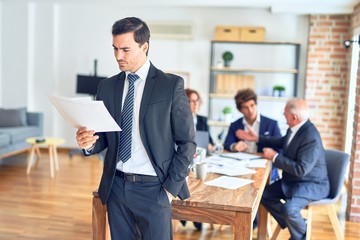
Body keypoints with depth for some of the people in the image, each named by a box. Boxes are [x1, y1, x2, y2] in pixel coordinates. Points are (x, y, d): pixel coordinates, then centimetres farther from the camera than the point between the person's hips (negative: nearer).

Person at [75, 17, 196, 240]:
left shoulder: (172, 85, -6)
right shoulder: (107, 86, 6)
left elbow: (187, 143, -5)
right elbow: (105, 138, 11)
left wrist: (171, 187, -7)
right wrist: (89, 142, -11)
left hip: (153, 188, -4)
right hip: (116, 186, 4)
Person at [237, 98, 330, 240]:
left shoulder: (310, 138, -31)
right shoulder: (295, 127, -4)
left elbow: (301, 170, -33)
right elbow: (282, 142, 19)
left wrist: (275, 157, -24)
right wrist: (257, 138, 16)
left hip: (311, 185, -9)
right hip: (292, 180, 9)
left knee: (288, 208, -30)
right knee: (265, 195, 6)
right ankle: (294, 224, 18)